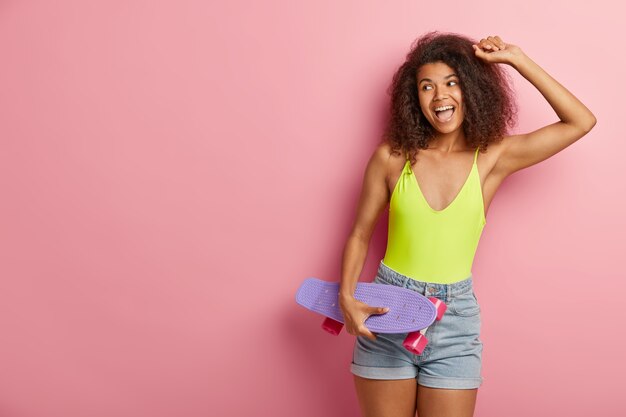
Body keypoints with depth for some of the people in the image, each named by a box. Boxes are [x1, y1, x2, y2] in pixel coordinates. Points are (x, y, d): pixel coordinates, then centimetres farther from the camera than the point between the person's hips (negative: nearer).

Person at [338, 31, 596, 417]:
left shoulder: (493, 158, -2)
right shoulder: (392, 157, -4)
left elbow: (581, 122, -5)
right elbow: (360, 236, 4)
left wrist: (518, 60, -6)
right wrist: (347, 297, -12)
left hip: (455, 319, 0)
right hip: (387, 314, 0)